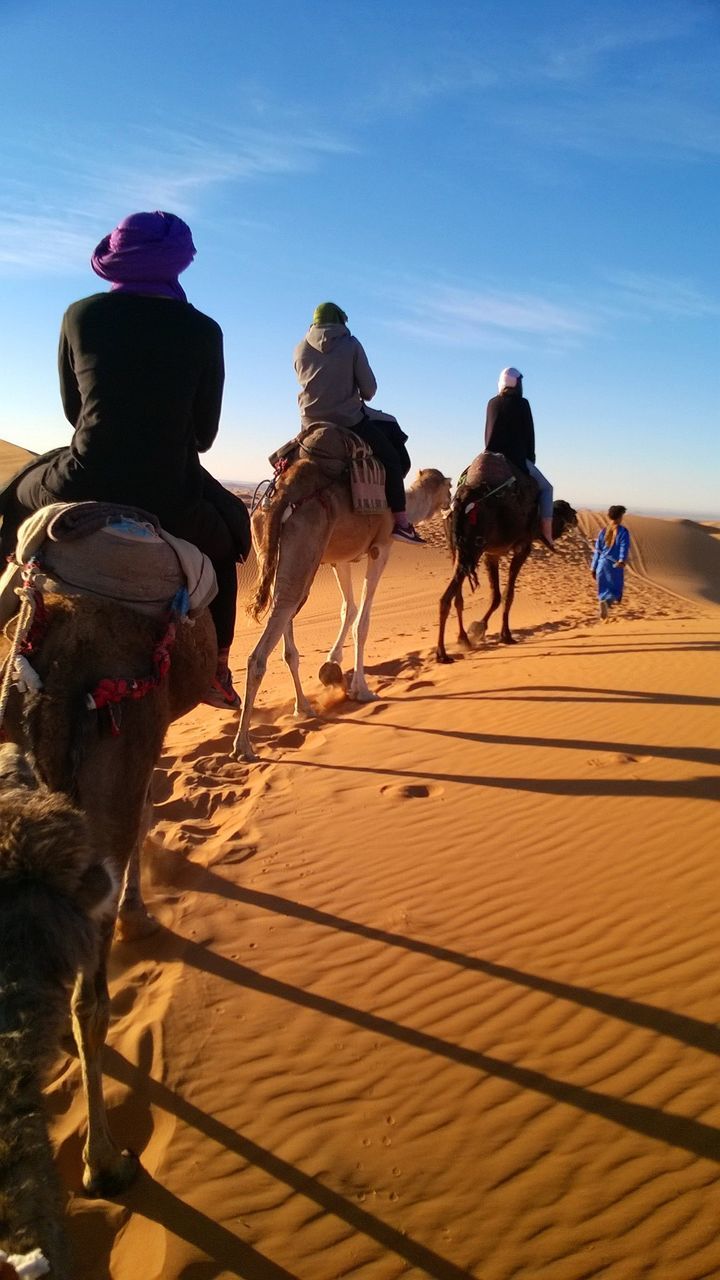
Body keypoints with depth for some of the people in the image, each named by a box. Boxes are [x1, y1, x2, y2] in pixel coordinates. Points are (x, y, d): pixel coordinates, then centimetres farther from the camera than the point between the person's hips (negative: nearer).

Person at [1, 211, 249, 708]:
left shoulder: (81, 315, 4)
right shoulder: (202, 330, 1)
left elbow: (73, 407, 14)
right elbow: (205, 430, 6)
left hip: (81, 487, 1)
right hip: (168, 498, -1)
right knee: (226, 531, 31)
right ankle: (215, 667, 25)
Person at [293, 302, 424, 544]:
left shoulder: (301, 348, 6)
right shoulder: (350, 345, -4)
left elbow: (308, 383, 14)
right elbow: (369, 388, -2)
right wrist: (362, 397, 20)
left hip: (311, 421, 5)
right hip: (348, 419, -5)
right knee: (392, 458, 9)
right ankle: (400, 521, 3)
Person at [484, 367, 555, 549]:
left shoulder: (492, 403, 11)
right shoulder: (521, 403, -3)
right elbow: (529, 432, 0)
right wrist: (530, 457, 11)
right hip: (517, 457, -5)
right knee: (545, 488, 8)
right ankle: (546, 531, -5)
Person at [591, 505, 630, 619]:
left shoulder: (603, 531, 9)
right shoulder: (623, 531, -2)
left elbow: (597, 550, 12)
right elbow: (624, 547, -18)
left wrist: (593, 568, 17)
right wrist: (622, 560, -31)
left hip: (602, 564, 4)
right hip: (615, 565, -4)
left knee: (604, 589, 15)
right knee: (615, 590, 3)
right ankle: (606, 602, -26)